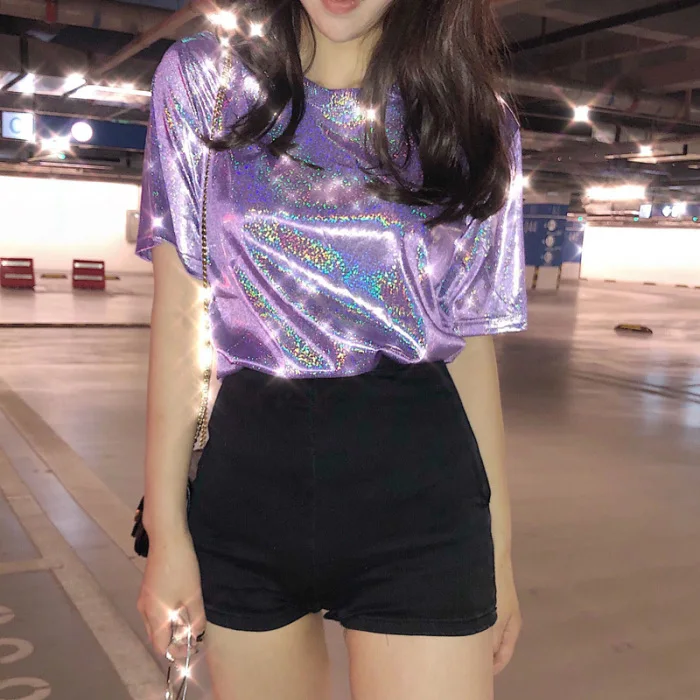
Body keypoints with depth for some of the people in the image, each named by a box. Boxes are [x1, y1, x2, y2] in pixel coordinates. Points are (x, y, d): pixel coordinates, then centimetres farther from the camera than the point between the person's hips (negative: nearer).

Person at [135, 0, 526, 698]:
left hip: (419, 494, 0)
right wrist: (166, 532, -3)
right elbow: (178, 321, 0)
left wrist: (498, 549, 7)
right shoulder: (200, 79, 3)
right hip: (244, 479, 1)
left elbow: (471, 343, 6)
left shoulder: (472, 119, 5)